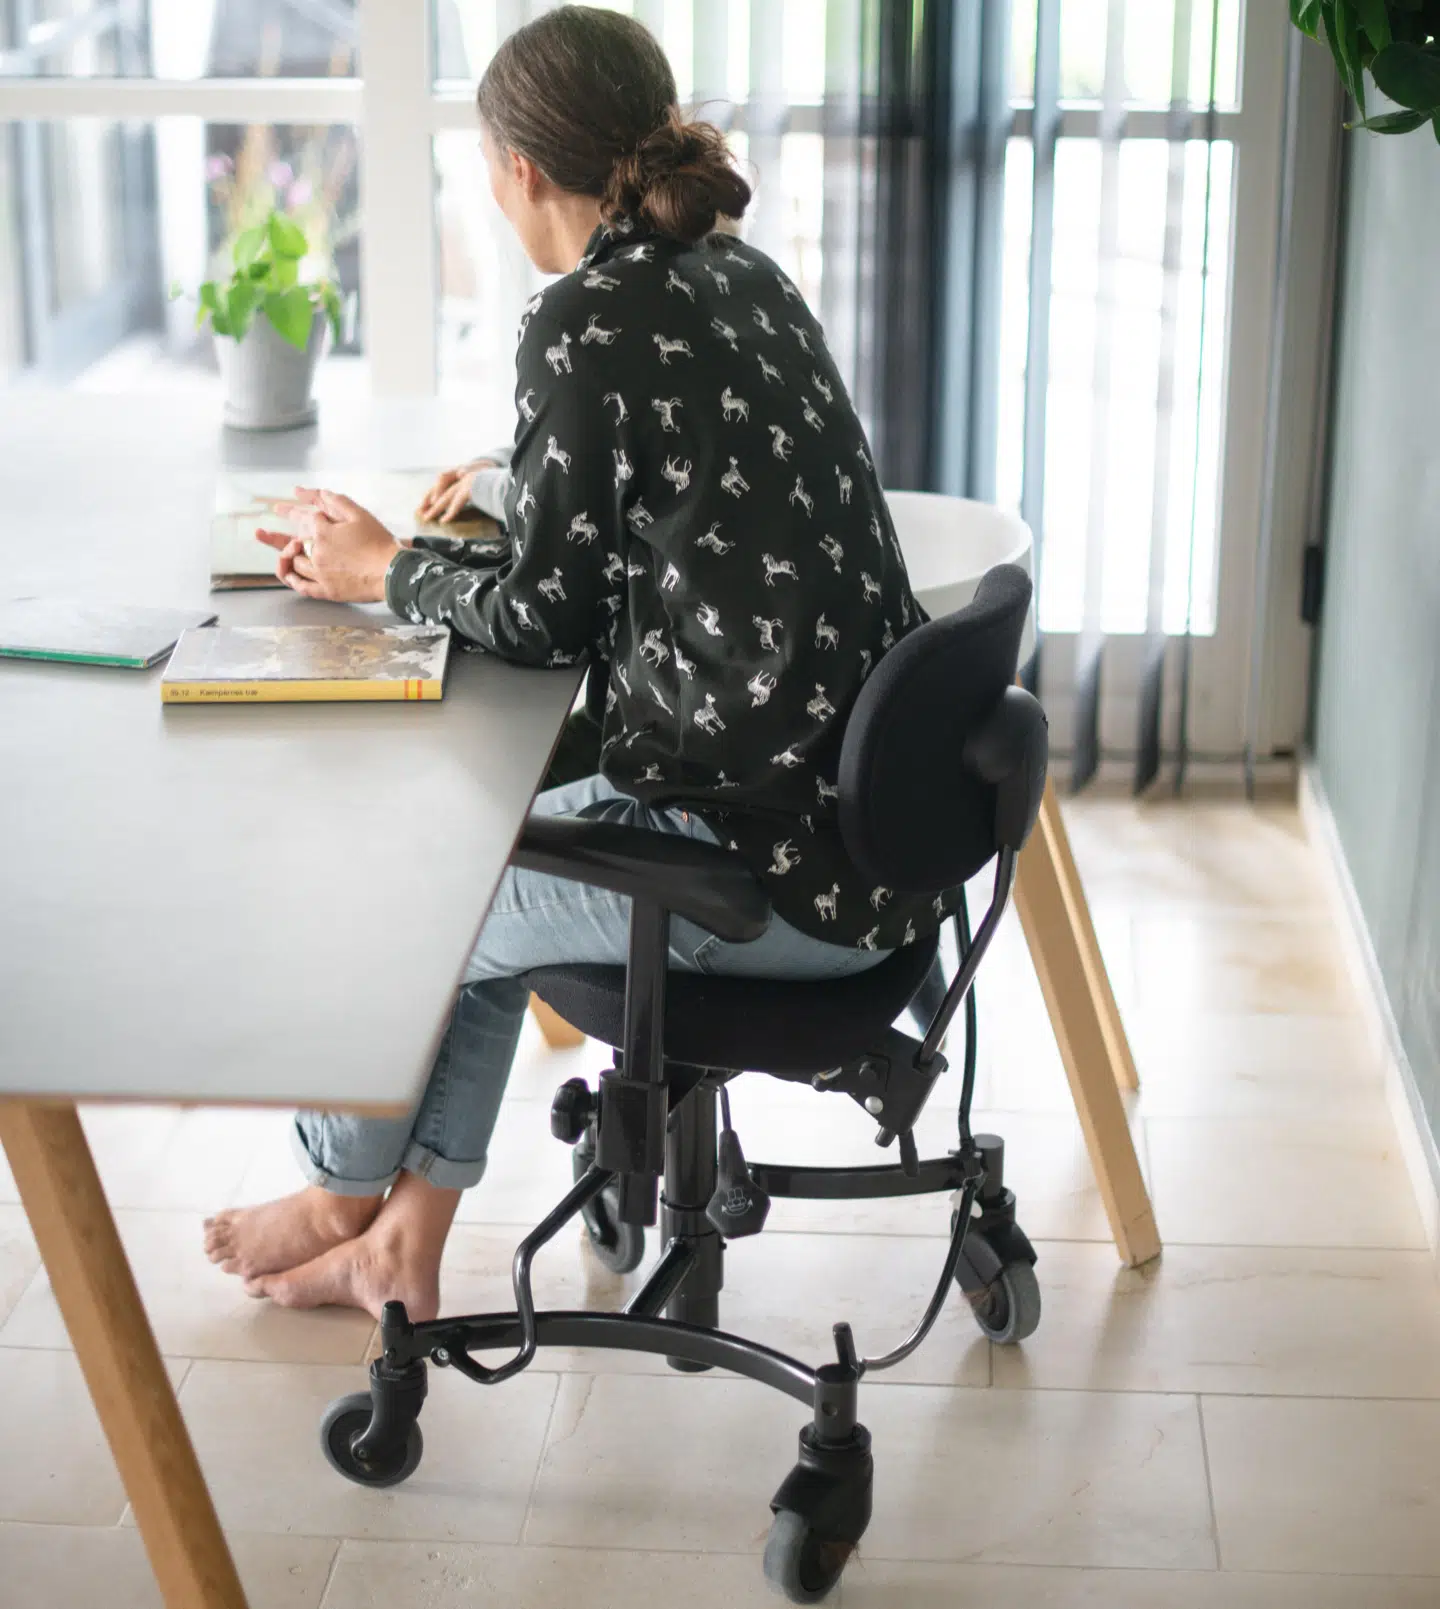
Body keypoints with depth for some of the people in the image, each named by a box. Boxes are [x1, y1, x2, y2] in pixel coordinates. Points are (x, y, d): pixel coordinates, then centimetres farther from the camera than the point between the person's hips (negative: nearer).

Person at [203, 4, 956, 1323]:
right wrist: (512, 483, 39)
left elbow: (547, 619, -9)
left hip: (777, 871, -8)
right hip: (863, 812, 8)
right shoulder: (744, 276, 9)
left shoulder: (585, 322, -16)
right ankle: (404, 1246, 32)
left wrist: (389, 569, 8)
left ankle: (340, 1201, 42)